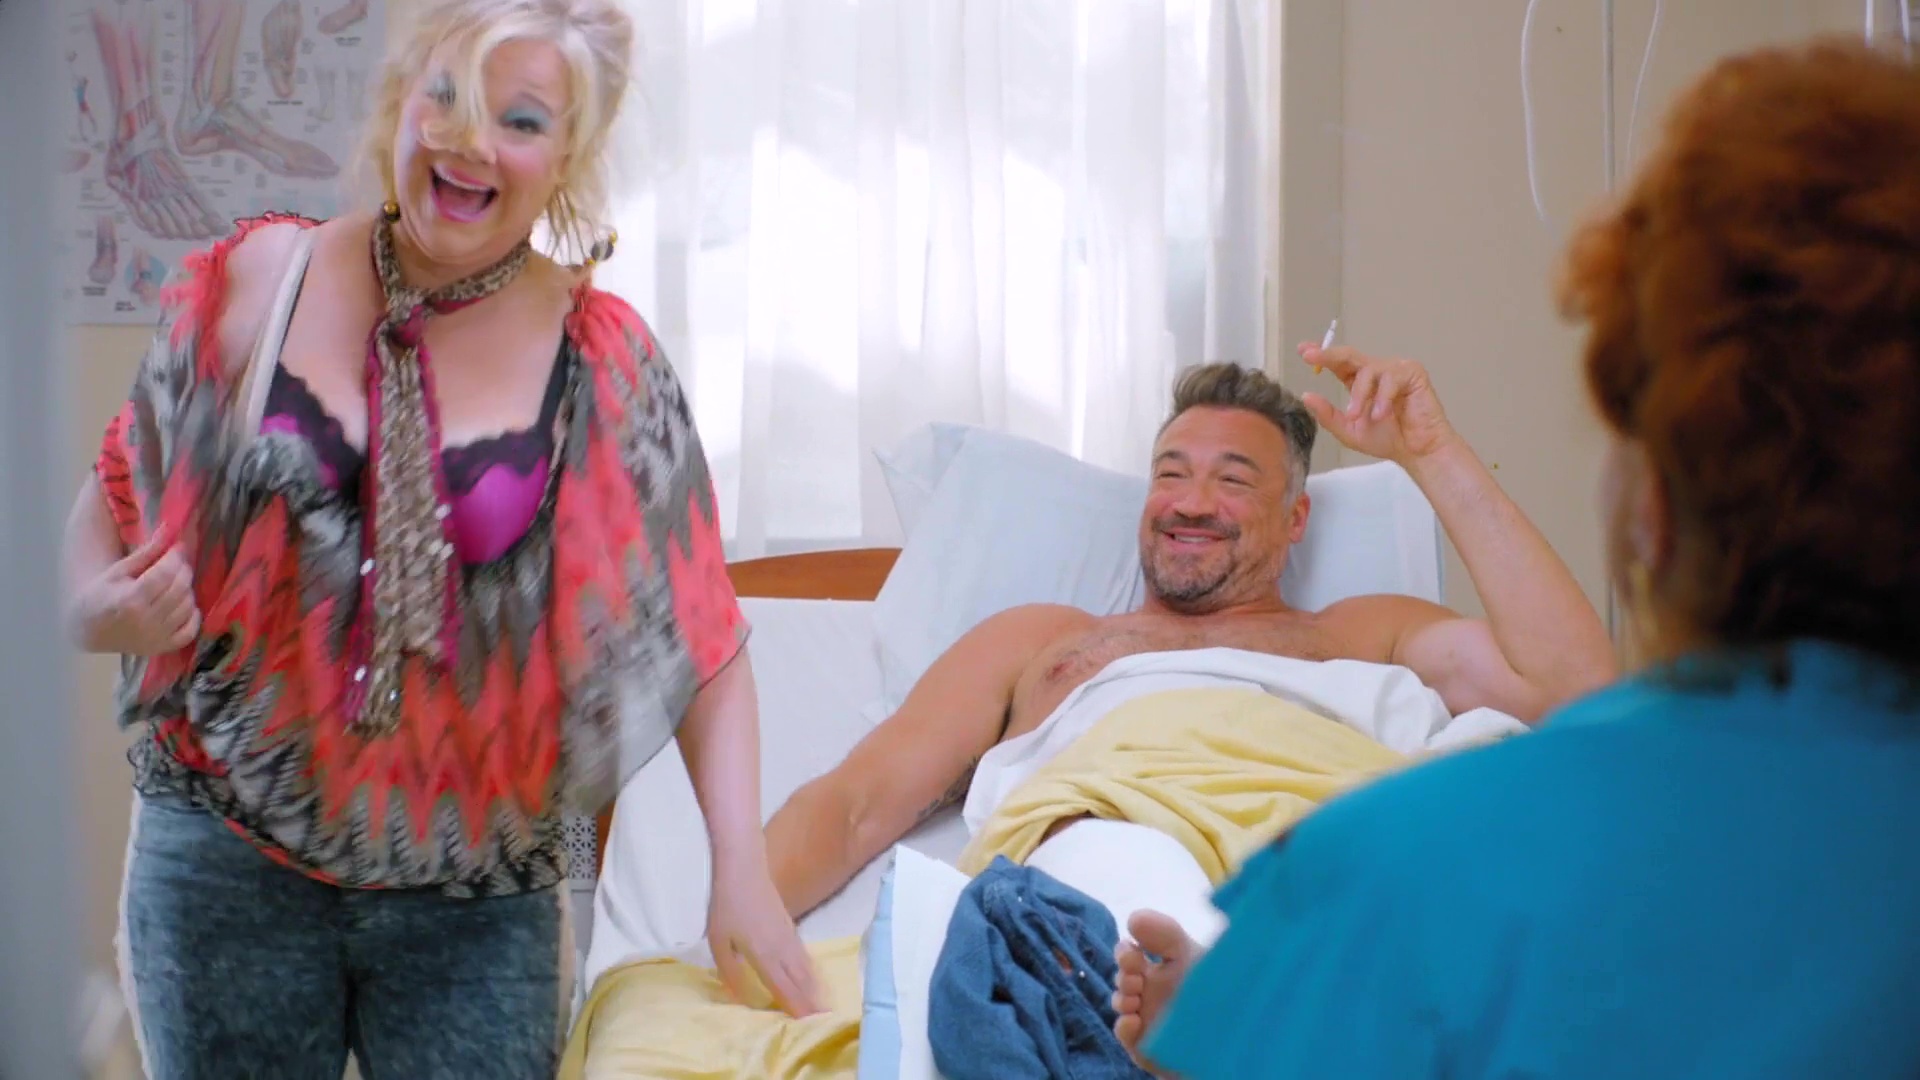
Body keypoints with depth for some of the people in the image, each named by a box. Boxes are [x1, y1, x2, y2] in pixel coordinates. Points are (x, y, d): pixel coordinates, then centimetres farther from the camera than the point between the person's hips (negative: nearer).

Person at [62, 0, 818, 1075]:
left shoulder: (599, 359, -4)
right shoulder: (259, 281, -1)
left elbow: (699, 631, -2)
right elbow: (117, 494, 9)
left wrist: (743, 870, -11)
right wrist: (102, 609, -13)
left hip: (477, 896, -1)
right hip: (229, 860, 1)